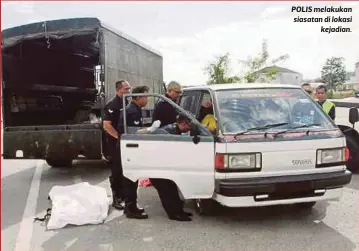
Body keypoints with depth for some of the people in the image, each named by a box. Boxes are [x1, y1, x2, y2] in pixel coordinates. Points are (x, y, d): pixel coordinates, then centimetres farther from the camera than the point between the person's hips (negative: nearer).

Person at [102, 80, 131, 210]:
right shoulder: (112, 105, -14)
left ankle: (123, 195, 27)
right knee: (117, 171, -1)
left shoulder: (128, 103, 11)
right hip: (116, 143, -8)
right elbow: (106, 125, -22)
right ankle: (116, 199, 7)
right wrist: (119, 137, -23)